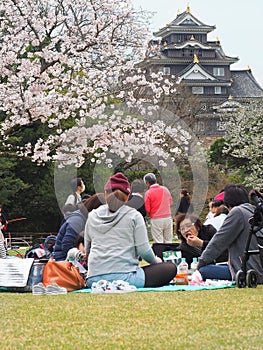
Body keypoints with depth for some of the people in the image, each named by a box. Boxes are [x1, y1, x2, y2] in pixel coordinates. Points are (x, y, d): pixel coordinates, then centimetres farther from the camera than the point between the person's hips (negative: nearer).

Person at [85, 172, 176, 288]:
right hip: (124, 276, -5)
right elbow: (144, 251, -1)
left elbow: (87, 250, 19)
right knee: (170, 268, 7)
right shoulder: (133, 216, 2)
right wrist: (156, 261, 20)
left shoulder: (92, 216, 13)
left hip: (94, 278, 5)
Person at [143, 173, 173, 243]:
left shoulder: (148, 193, -8)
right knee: (168, 241, 10)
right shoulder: (165, 189, 6)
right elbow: (170, 202, 18)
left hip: (156, 220, -4)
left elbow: (147, 209, -8)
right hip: (168, 218, 4)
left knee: (158, 242, -1)